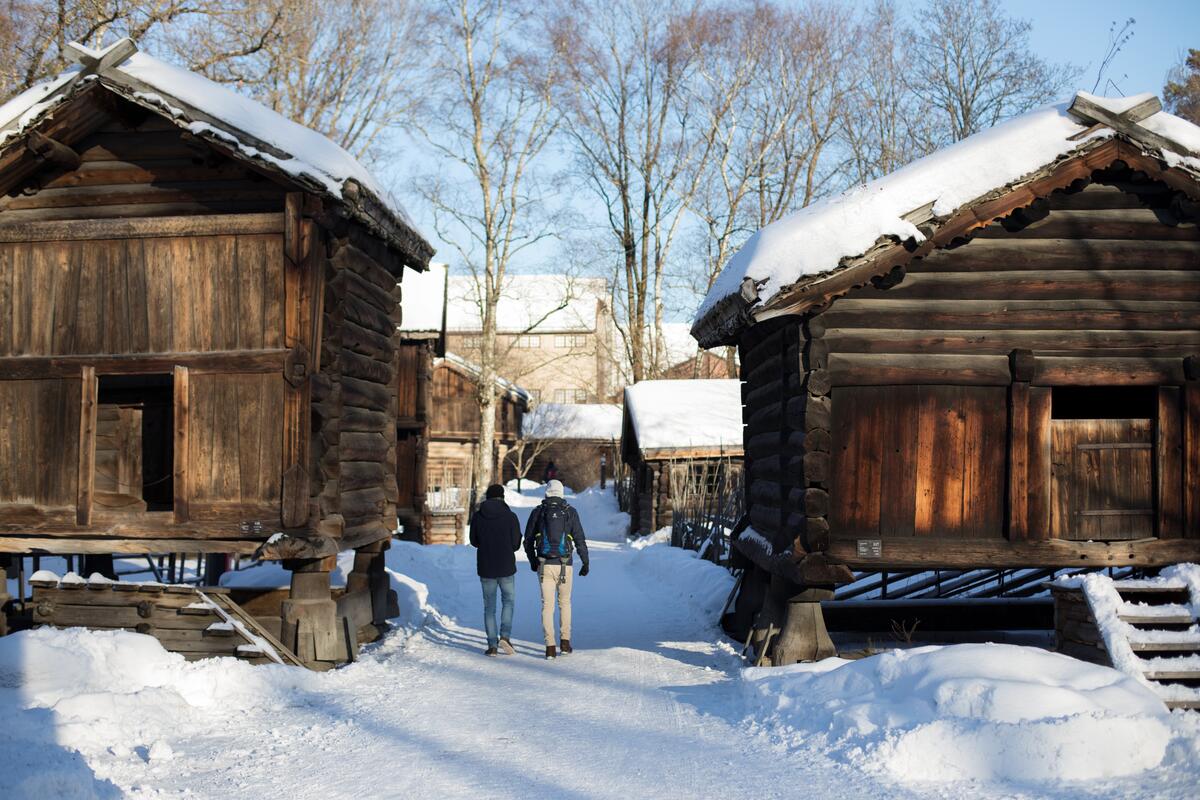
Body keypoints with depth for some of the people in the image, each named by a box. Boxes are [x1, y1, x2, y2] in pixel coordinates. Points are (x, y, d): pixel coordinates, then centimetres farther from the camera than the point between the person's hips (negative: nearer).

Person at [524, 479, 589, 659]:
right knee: (565, 603, 18)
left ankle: (550, 647, -4)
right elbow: (580, 539, -2)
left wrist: (532, 561, 22)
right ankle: (565, 642, 12)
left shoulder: (537, 512, 3)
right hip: (564, 565, 0)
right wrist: (585, 563, 5)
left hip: (544, 565, 0)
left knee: (547, 605, 3)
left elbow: (528, 541, 7)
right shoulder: (570, 512, 1)